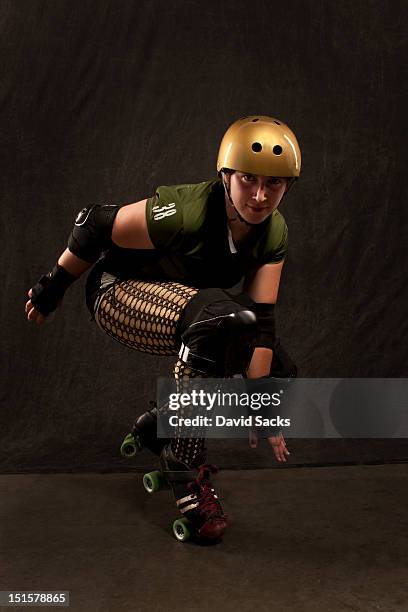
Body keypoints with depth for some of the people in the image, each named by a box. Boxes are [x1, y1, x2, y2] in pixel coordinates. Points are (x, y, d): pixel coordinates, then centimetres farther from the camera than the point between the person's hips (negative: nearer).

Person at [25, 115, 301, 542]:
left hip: (187, 306, 7)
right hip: (118, 291, -7)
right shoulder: (183, 212, -32)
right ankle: (184, 465, -23)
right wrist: (52, 288, -7)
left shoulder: (273, 234, -12)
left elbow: (261, 321, -12)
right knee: (221, 317, -37)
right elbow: (93, 226, -20)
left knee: (278, 373, -1)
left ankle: (156, 428, 14)